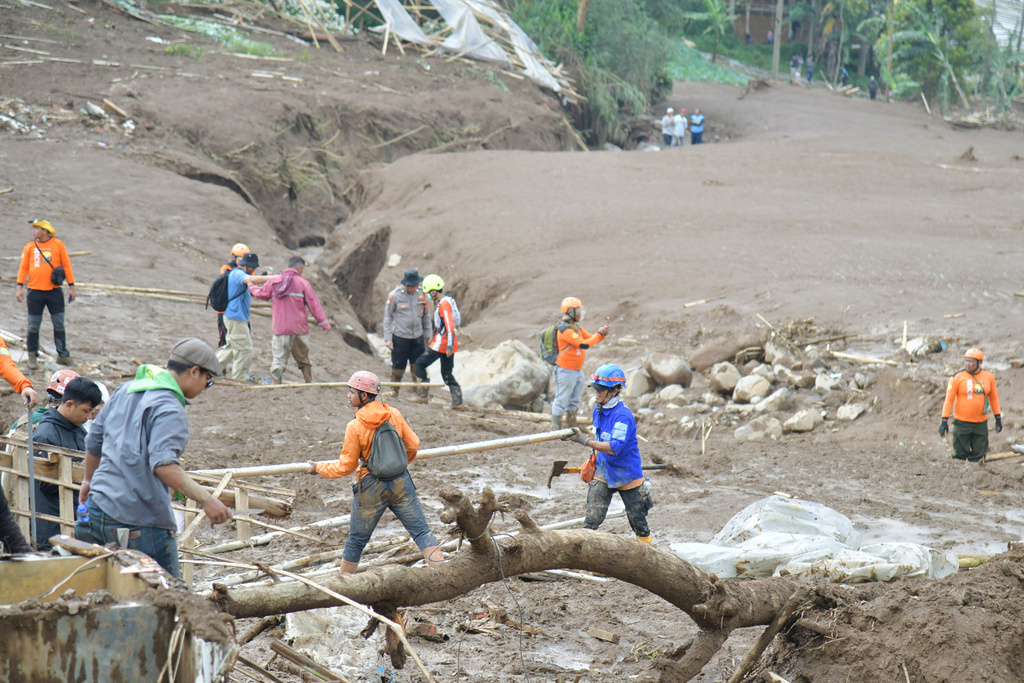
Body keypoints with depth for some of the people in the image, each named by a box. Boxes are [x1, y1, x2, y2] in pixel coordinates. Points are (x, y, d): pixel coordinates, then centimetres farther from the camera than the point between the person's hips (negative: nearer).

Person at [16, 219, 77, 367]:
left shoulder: (58, 244, 3)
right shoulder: (29, 246, 6)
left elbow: (66, 265, 4)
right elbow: (23, 267, 7)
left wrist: (71, 286, 1)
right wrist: (20, 287, -3)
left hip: (54, 291, -1)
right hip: (35, 291, 1)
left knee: (59, 324, 3)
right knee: (34, 325, 4)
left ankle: (62, 355, 12)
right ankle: (33, 355, 14)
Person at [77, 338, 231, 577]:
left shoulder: (126, 390, 14)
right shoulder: (170, 410, -14)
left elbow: (93, 441, 25)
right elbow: (163, 463, -29)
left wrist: (89, 480, 42)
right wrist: (205, 499, -34)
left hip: (99, 506, 9)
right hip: (140, 521, -9)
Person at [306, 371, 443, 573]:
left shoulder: (355, 427, -15)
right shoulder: (394, 414, -4)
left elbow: (346, 466, -8)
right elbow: (413, 445, 6)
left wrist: (319, 468, 8)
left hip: (371, 488, -2)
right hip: (400, 482, 3)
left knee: (356, 539, 14)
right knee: (421, 531, 6)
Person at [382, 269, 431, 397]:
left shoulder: (421, 294, 2)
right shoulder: (395, 295, -7)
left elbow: (426, 316, 13)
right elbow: (387, 317, -1)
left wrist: (427, 335, 13)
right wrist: (388, 338, -5)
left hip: (417, 337, 3)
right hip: (400, 337, -3)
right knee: (398, 368, 2)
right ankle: (394, 393, 18)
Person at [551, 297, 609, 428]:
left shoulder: (576, 326, 10)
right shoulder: (565, 329, -22)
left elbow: (589, 338, 16)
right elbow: (583, 344, -27)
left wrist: (603, 333, -2)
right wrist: (599, 333, -18)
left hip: (578, 370, 10)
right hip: (566, 371, -10)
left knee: (574, 400, 18)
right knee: (562, 401, -2)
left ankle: (571, 424, 29)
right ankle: (556, 426, 5)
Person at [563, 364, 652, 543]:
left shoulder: (623, 414, -23)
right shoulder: (598, 410, 2)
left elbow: (614, 447, -32)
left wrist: (586, 440, -33)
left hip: (627, 474, -5)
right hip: (603, 473, 5)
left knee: (637, 519, 11)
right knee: (592, 518, -9)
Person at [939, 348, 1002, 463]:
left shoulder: (989, 377, 3)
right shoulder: (957, 377, -7)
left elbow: (993, 397, 15)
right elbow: (949, 399, -5)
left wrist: (998, 418, 14)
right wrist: (944, 421, -10)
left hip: (981, 423, 3)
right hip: (961, 422, -3)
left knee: (978, 454, 4)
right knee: (960, 454, -1)